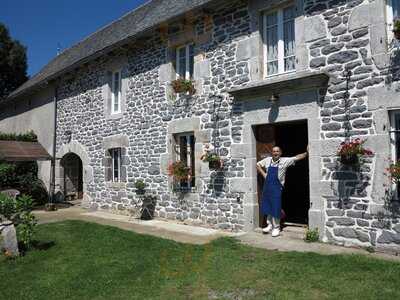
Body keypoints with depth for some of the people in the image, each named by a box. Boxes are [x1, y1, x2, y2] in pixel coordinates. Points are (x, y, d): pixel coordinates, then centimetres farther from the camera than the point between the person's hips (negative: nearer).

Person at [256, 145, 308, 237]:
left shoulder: (284, 161, -1)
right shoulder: (267, 160, 9)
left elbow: (296, 158, -7)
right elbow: (258, 165, 21)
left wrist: (306, 153, -17)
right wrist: (263, 174, 10)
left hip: (277, 187, -4)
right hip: (267, 186, 4)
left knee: (276, 208, -1)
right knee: (267, 207, 11)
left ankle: (276, 228, 12)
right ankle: (270, 225, 27)